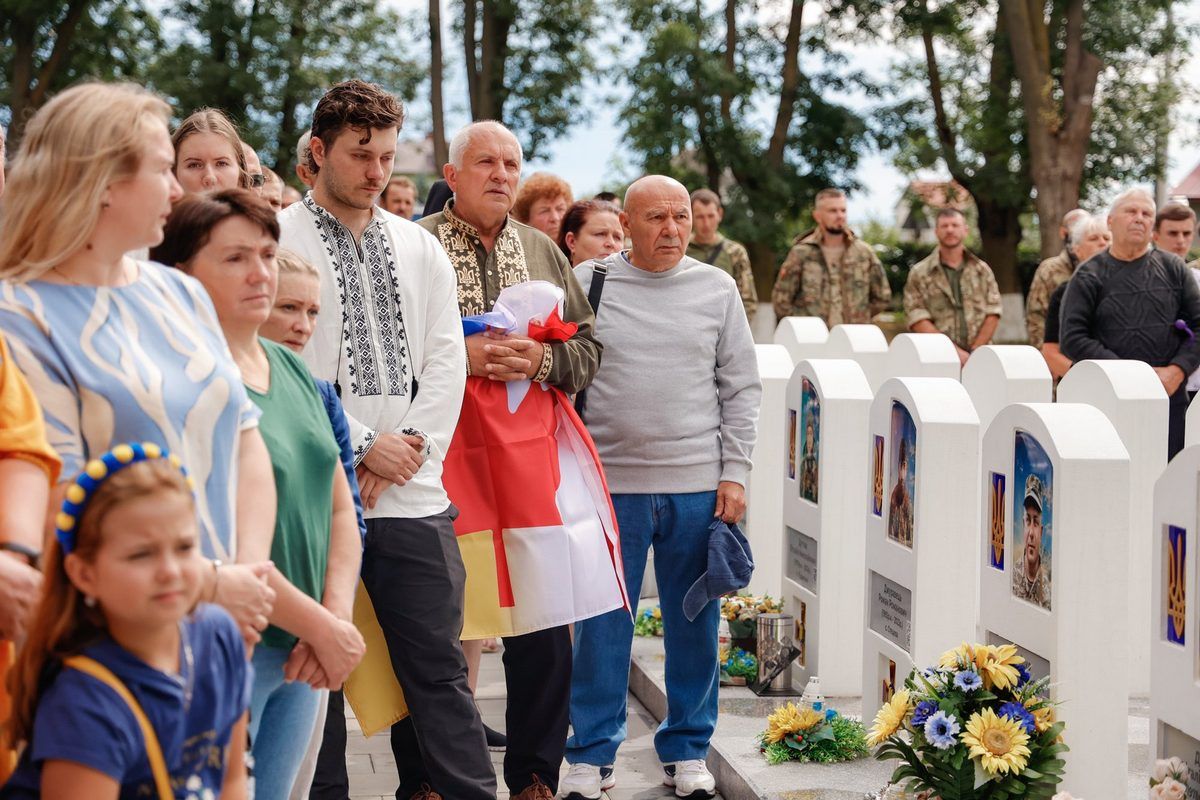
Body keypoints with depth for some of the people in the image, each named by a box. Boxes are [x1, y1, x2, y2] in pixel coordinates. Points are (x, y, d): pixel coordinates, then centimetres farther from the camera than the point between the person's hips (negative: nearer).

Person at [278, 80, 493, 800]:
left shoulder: (420, 247, 15)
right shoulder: (277, 241, 0)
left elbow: (447, 358, 10)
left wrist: (413, 444, -5)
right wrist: (363, 447, -10)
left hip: (412, 491, 3)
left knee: (439, 665, 2)